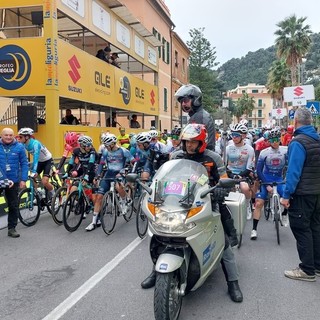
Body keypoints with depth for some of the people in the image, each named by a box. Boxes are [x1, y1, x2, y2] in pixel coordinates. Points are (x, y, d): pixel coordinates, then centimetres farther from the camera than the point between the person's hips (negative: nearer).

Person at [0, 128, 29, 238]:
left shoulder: (19, 147, -3)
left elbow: (24, 164, -1)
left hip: (13, 181, 0)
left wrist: (23, 179, -6)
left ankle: (11, 228, 20)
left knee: (13, 206, 9)